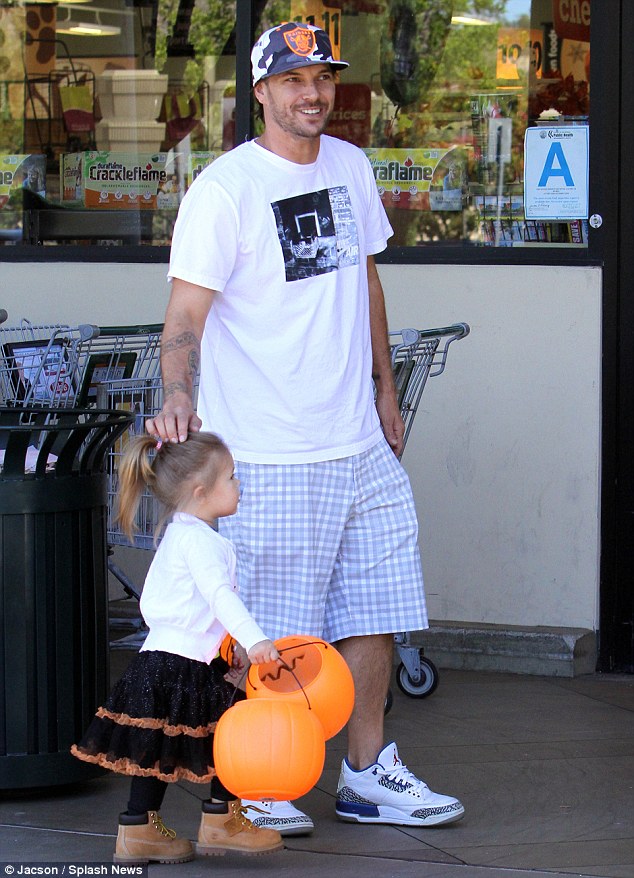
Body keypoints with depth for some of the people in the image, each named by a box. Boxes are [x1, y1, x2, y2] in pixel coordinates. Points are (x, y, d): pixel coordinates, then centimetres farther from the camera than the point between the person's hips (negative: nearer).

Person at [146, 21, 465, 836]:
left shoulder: (350, 167, 10)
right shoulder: (224, 188, -11)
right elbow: (186, 313, -17)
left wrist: (385, 388, 20)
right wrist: (177, 396, -33)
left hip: (360, 443, 7)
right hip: (269, 455, -7)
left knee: (372, 609, 12)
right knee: (270, 627, -1)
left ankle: (368, 773, 24)